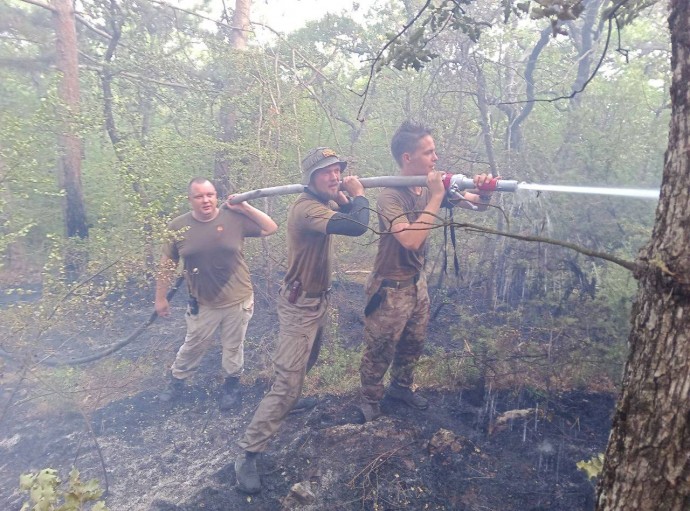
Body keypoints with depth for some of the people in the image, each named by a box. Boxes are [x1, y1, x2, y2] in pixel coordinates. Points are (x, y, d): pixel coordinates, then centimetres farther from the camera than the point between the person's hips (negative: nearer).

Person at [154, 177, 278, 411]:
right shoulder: (178, 226, -8)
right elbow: (167, 264, 0)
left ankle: (231, 384, 41)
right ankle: (176, 381, 45)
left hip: (238, 300, -1)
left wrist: (245, 207, -15)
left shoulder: (234, 218, -12)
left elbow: (271, 228, -7)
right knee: (193, 346, 20)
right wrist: (160, 297, 4)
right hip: (202, 304, 1)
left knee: (233, 347, 18)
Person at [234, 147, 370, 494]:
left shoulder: (324, 202, 3)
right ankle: (247, 456, 0)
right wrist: (359, 194, -19)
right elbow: (357, 226, -39)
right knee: (287, 386, -10)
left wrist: (346, 196, -3)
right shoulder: (307, 208, -27)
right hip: (300, 306, -10)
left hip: (317, 299, 10)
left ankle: (288, 400, 55)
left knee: (305, 363, 29)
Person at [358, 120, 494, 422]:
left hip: (417, 283, 7)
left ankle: (401, 387, 49)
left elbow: (478, 205, 1)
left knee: (413, 345, 24)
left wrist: (484, 191, -22)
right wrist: (436, 197, -34)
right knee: (380, 353, 12)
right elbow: (411, 240, -39)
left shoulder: (431, 186, -3)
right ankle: (369, 401, 36)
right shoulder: (390, 198, -25)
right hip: (390, 290, -7)